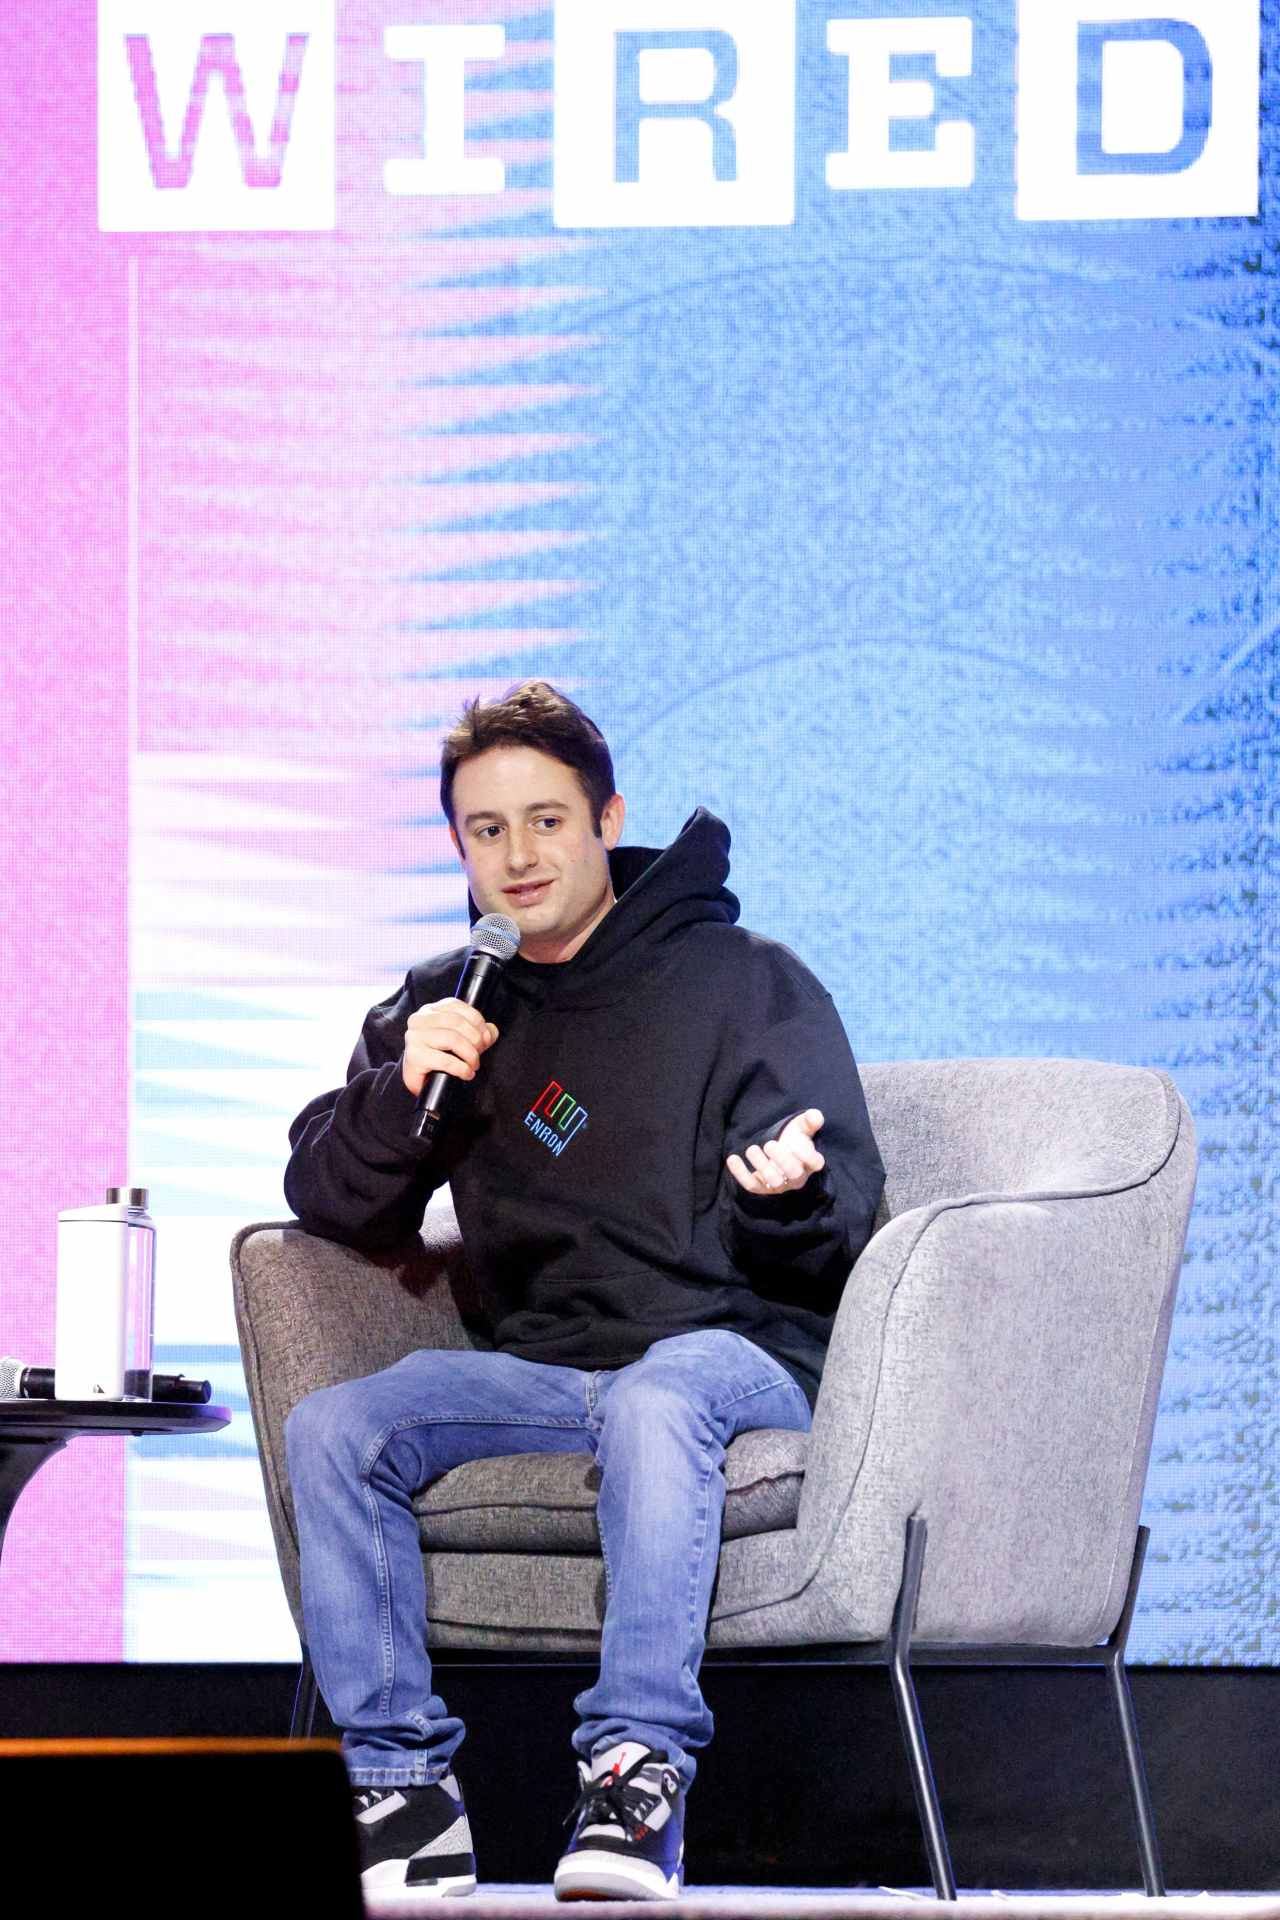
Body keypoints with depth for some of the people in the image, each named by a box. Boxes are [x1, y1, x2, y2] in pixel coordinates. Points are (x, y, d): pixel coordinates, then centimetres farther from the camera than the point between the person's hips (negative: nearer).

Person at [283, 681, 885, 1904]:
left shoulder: (747, 983, 3)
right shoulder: (442, 1009, 16)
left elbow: (839, 1234, -3)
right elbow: (331, 1206, 10)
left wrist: (786, 1196, -27)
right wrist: (402, 1092, -9)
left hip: (739, 1352, -4)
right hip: (543, 1369, 4)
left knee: (653, 1401, -39)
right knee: (331, 1430, -21)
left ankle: (637, 1770, -41)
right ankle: (403, 1780, -18)